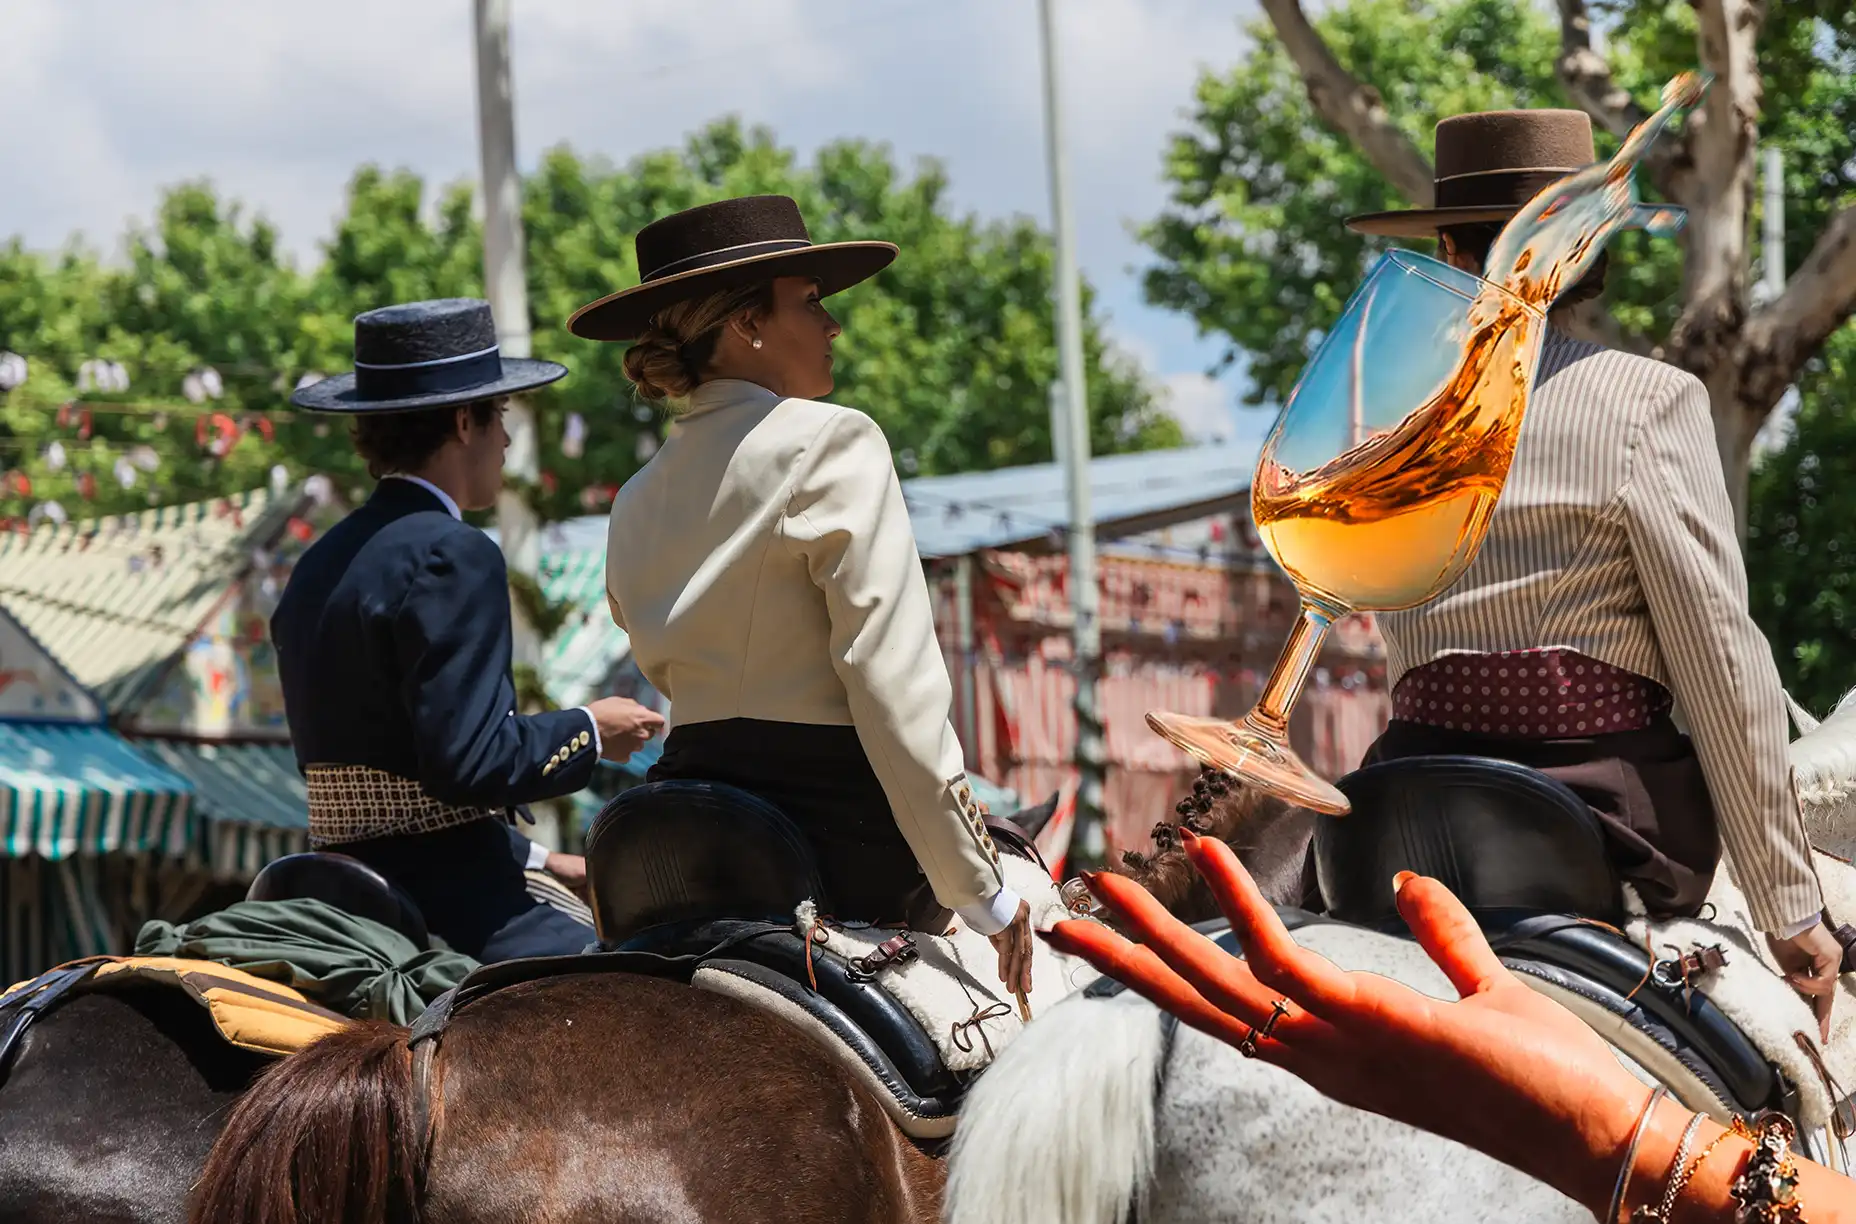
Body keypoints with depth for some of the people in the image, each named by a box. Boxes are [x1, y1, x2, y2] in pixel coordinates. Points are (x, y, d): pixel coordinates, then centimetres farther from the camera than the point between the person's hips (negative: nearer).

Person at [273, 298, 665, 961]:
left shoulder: (321, 566, 18)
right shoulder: (451, 556, -11)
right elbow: (466, 763, -20)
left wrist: (536, 859, 22)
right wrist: (589, 731, -3)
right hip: (451, 918, -10)